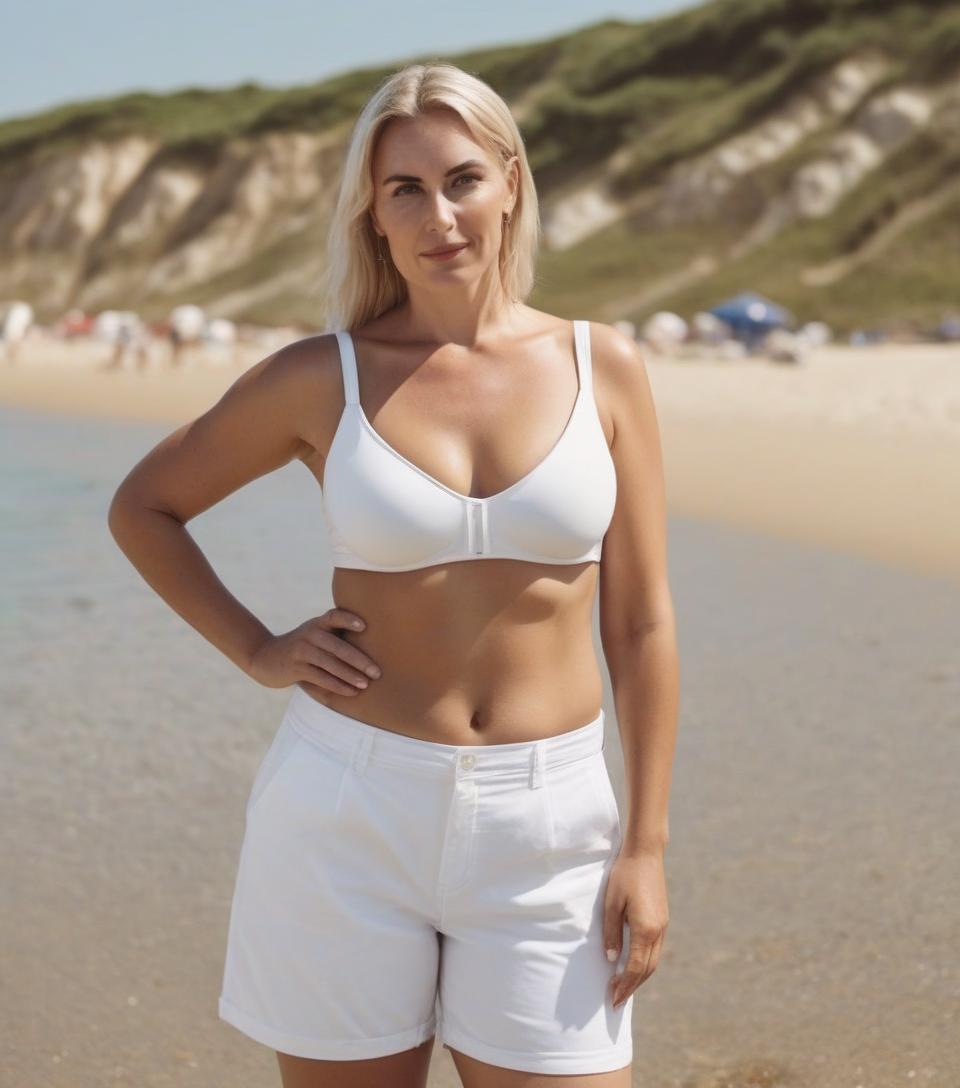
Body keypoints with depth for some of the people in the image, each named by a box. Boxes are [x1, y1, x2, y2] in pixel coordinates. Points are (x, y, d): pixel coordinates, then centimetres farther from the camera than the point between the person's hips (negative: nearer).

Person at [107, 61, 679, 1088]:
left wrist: (645, 843, 0)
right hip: (348, 810, 0)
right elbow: (143, 506, 12)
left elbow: (639, 622, 2)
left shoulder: (602, 366, 1)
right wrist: (256, 652, 2)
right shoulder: (321, 379, -2)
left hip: (544, 827, 1)